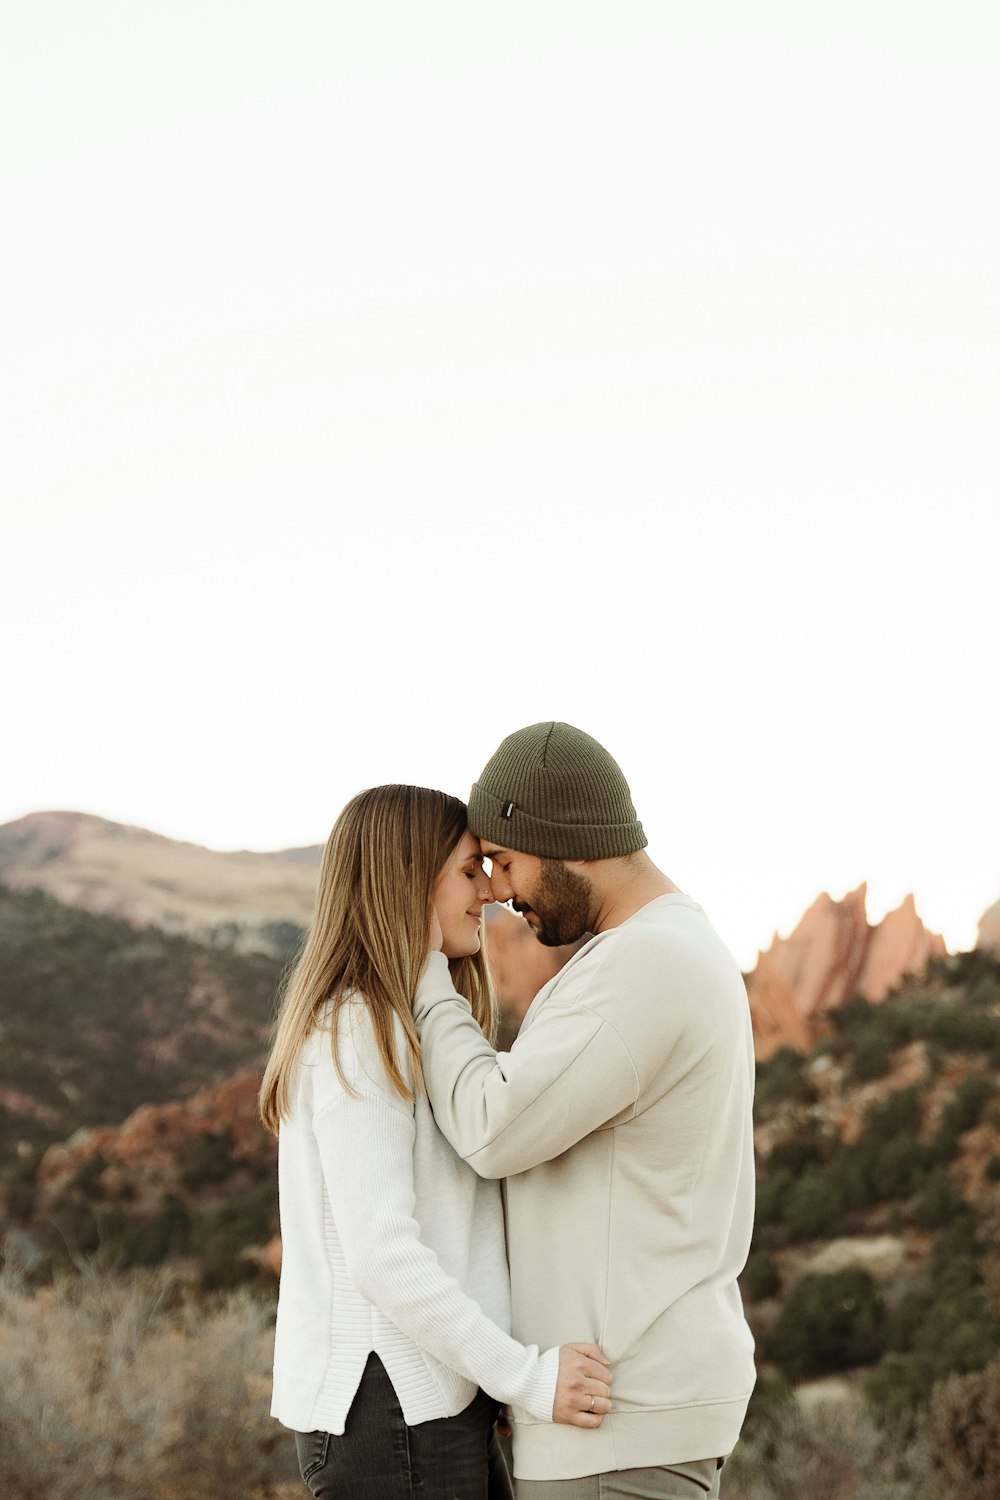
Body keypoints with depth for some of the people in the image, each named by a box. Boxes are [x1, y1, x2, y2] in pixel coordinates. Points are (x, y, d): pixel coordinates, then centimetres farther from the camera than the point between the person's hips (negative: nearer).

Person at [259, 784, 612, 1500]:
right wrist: (529, 1376, -19)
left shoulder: (410, 1028, 16)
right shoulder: (357, 1031, -14)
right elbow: (379, 1253, -21)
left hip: (435, 1401, 10)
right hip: (389, 1407, -10)